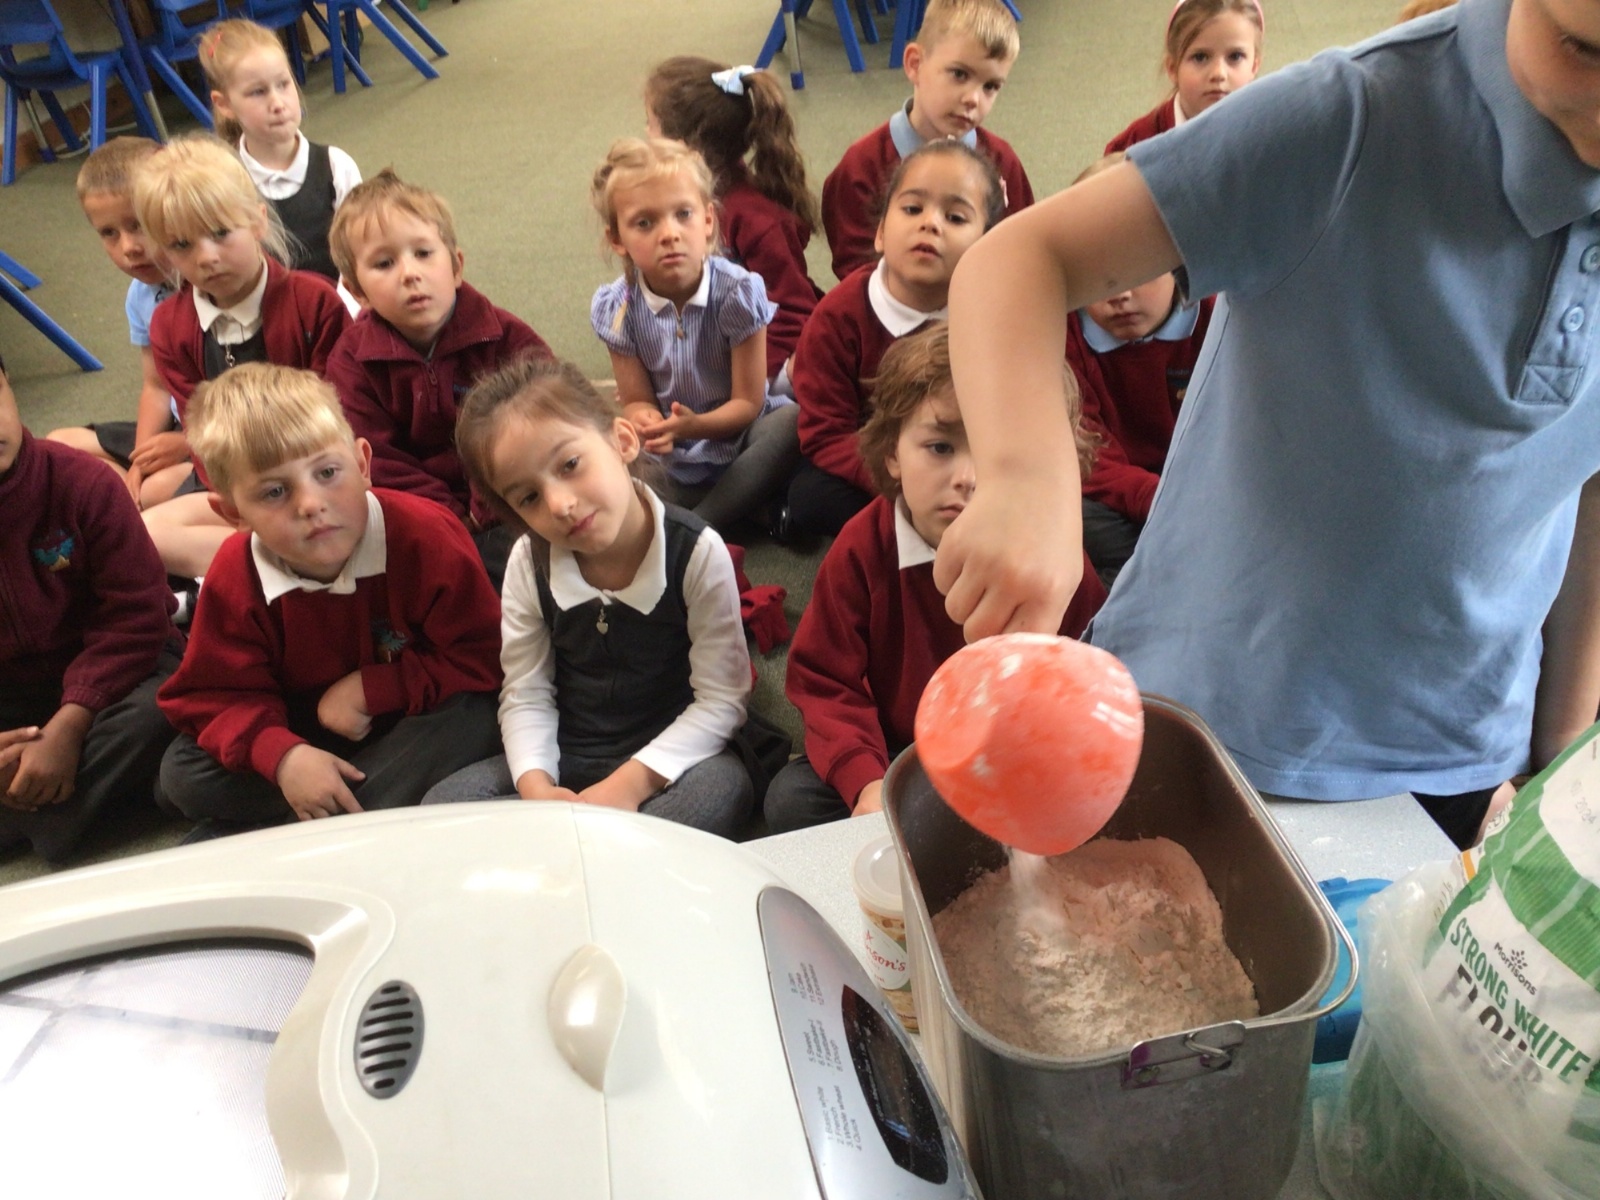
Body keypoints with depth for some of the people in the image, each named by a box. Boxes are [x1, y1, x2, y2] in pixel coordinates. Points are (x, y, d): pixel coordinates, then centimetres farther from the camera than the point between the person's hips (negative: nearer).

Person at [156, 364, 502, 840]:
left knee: (471, 719, -35)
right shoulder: (236, 576, -16)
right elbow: (214, 696, -12)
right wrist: (281, 756, -32)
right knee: (182, 774, -16)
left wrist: (369, 689, -24)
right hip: (304, 732, 3)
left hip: (409, 720, -2)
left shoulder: (425, 536, -24)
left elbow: (480, 658, -20)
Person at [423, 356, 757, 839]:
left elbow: (720, 700, -15)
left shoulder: (697, 552, -18)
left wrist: (631, 782, -24)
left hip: (669, 759, -2)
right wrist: (536, 784, -21)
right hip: (562, 759, 3)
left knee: (722, 785, -35)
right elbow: (525, 695, -2)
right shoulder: (530, 563, -6)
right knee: (443, 805, -17)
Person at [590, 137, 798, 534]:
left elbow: (748, 402, -16)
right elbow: (637, 400, -6)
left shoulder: (737, 292, -18)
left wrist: (693, 424, -36)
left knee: (792, 420, -32)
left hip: (739, 437, -2)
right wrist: (646, 422, -32)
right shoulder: (616, 309, -11)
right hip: (674, 458, 3)